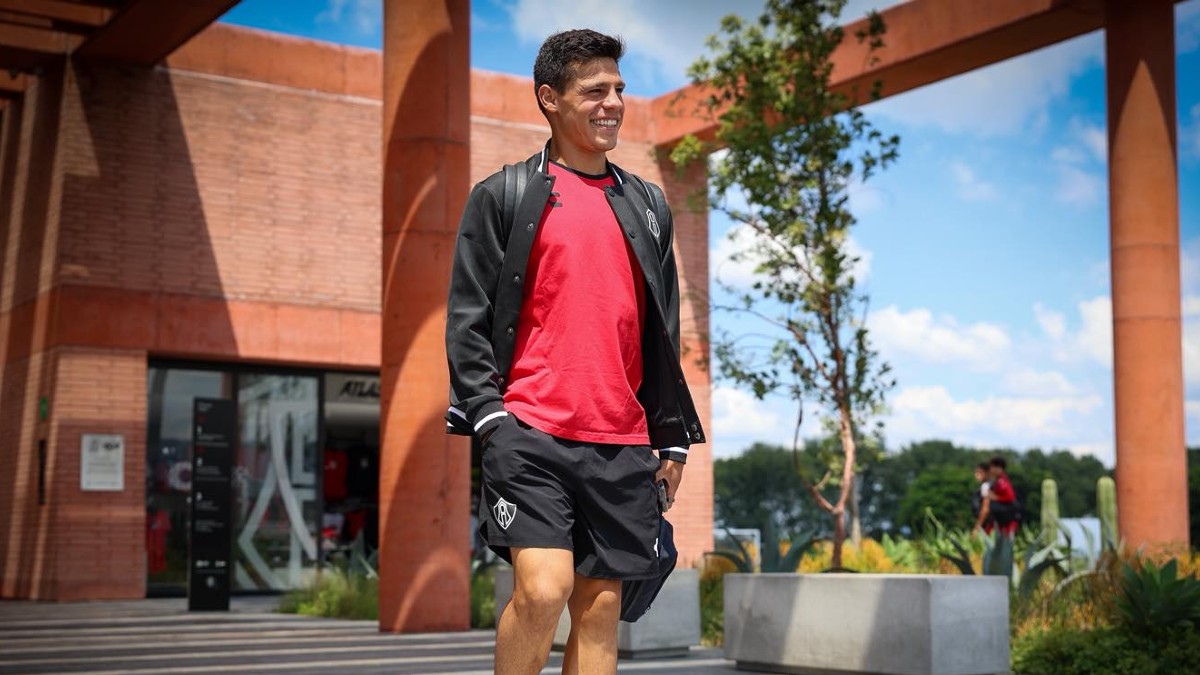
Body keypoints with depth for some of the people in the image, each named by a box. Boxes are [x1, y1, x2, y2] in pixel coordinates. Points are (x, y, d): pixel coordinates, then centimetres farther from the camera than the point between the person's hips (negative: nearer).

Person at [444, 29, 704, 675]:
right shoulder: (503, 196, 4)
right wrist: (489, 416, -11)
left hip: (623, 444, 4)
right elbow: (468, 318, 0)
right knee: (542, 589, -17)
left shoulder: (647, 204, 17)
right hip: (532, 433, -4)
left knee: (600, 608, 5)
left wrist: (673, 435, 14)